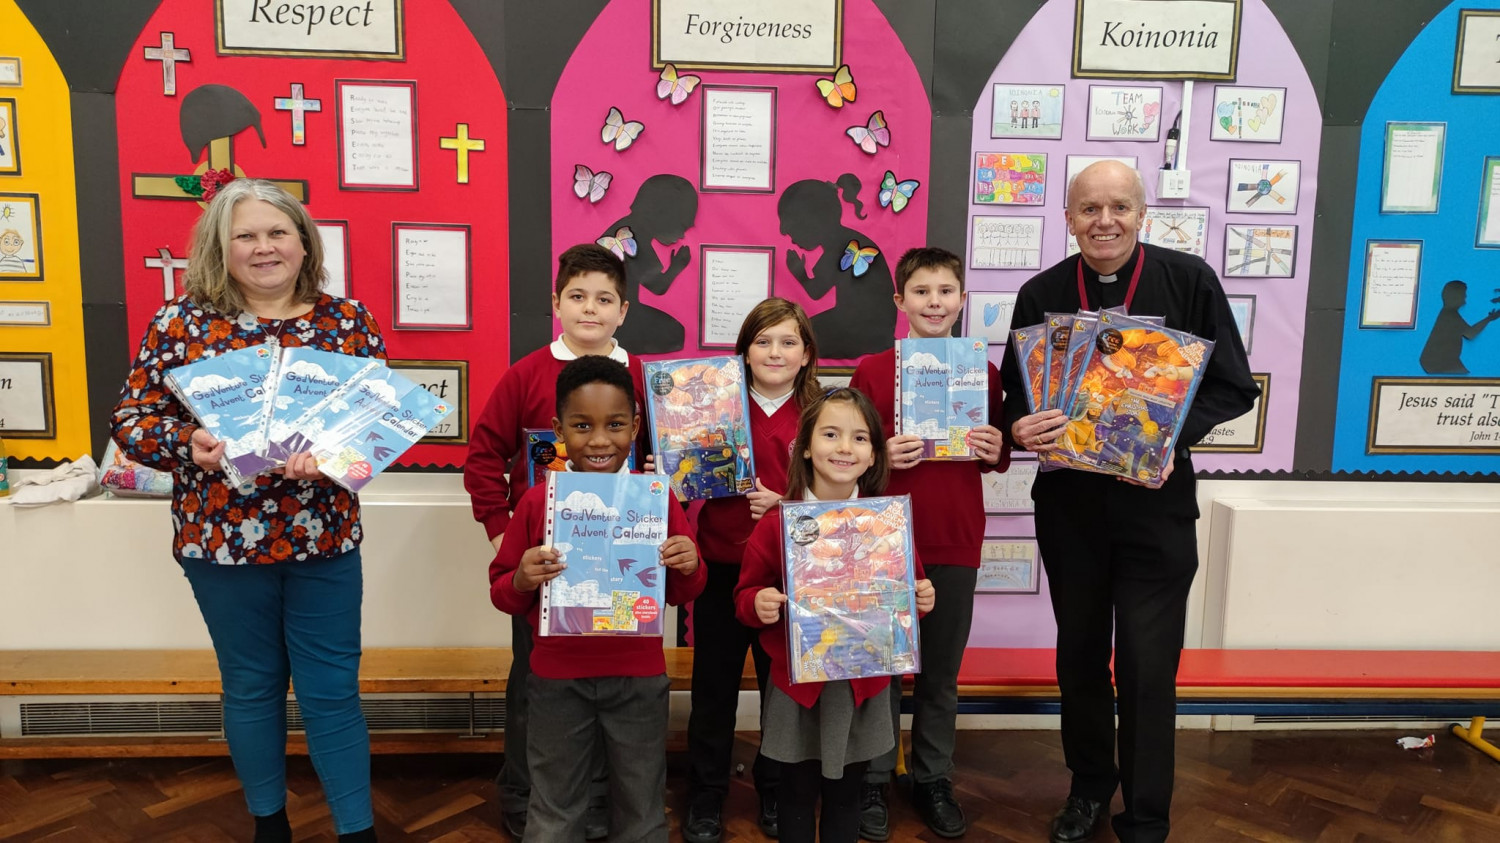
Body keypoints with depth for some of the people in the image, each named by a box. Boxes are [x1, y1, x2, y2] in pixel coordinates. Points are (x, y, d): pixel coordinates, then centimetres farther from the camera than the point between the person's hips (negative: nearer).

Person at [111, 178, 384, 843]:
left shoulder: (346, 319, 0)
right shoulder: (182, 320, -2)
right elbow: (131, 419, 0)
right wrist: (188, 444, -20)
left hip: (324, 540, 0)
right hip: (222, 539, 0)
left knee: (332, 690, 8)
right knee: (251, 687, 17)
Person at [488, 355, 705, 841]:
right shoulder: (537, 502, -6)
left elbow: (681, 593, 4)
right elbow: (502, 593, 1)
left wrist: (687, 568, -17)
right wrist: (522, 581, -20)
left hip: (638, 677, 1)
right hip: (558, 678, 0)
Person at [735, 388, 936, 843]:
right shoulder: (778, 521, -10)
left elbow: (909, 588, 6)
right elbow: (746, 594, -3)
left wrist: (922, 599, -15)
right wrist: (758, 605, -24)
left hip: (864, 683, 1)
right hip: (797, 682, -1)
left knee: (845, 792, 18)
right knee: (797, 792, 15)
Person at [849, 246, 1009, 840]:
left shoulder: (983, 374, 4)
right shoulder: (873, 371, -4)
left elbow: (997, 458, 12)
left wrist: (995, 450, -9)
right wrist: (882, 456, -19)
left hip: (956, 543, 2)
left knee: (942, 670, 12)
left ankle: (933, 778, 28)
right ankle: (873, 779, 23)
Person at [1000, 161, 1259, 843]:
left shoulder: (1188, 281, -5)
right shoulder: (1043, 293, 1)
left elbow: (1233, 387, -2)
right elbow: (1015, 394, 7)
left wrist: (1176, 437, -19)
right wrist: (1022, 428, -16)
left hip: (1156, 502, -2)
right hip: (1068, 501, 3)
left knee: (1147, 667, -1)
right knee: (1079, 655, 15)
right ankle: (1089, 786, 37)